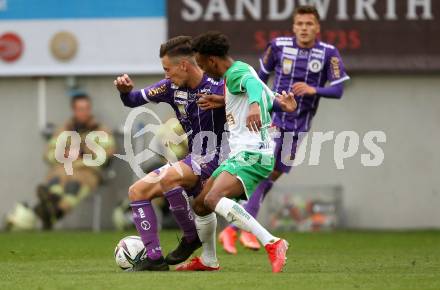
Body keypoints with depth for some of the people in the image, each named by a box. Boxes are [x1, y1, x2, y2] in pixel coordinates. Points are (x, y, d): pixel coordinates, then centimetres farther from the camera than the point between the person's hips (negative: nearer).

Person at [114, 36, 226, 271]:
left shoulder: (216, 87, -17)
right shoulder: (172, 87, 3)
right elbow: (133, 100, 10)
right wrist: (125, 90, -13)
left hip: (213, 160, -8)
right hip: (192, 159, 8)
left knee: (167, 178, -31)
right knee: (137, 191, 2)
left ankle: (191, 237, -12)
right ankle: (154, 258, -3)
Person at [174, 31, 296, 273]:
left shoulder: (236, 72, -11)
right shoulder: (240, 72, 21)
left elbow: (253, 83, -36)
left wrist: (254, 105, -52)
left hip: (252, 154, -11)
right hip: (239, 154, 11)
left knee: (214, 199, -31)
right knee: (200, 205, 17)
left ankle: (272, 244, -37)